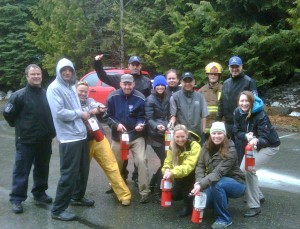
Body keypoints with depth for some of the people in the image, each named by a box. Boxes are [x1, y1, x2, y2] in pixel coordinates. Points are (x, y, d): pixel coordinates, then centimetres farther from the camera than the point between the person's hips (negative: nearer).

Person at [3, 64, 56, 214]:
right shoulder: (19, 95, -9)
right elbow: (7, 113, -6)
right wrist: (19, 126, 2)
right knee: (21, 171, 2)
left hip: (45, 140, 5)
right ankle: (16, 199, 13)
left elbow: (52, 113, 16)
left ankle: (39, 193, 32)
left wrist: (50, 130, 10)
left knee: (42, 169, 16)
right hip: (26, 141, -5)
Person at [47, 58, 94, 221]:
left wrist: (84, 114, 3)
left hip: (81, 135, 9)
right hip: (68, 138, -8)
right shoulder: (54, 88, -10)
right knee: (69, 173, -5)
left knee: (83, 170, 18)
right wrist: (80, 114, -11)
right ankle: (58, 209, 7)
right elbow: (59, 112, -21)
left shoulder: (72, 87, 16)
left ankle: (77, 197, 37)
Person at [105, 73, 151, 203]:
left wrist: (140, 124, -23)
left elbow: (142, 117, -3)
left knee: (141, 161, -13)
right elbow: (108, 116, -1)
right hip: (118, 136, 2)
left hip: (136, 136, -2)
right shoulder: (113, 97, -8)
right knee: (116, 163, 16)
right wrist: (116, 124, -19)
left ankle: (144, 192, -3)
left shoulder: (140, 98, -11)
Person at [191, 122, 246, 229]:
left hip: (236, 184, -5)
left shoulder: (230, 151, -24)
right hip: (214, 183, 5)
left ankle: (224, 218, -15)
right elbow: (200, 166, -9)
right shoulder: (207, 146, -6)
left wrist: (201, 185, -44)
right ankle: (222, 201, 15)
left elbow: (218, 172, -34)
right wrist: (199, 182, -28)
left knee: (216, 183, -36)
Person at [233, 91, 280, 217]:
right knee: (244, 169, 11)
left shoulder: (261, 115, -29)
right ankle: (258, 196, 35)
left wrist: (256, 141, -54)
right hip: (253, 145, 7)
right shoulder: (238, 112, -13)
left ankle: (255, 206, -11)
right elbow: (237, 131, -7)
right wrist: (246, 136, -28)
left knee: (248, 169, -21)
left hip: (269, 146, -7)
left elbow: (265, 139, -31)